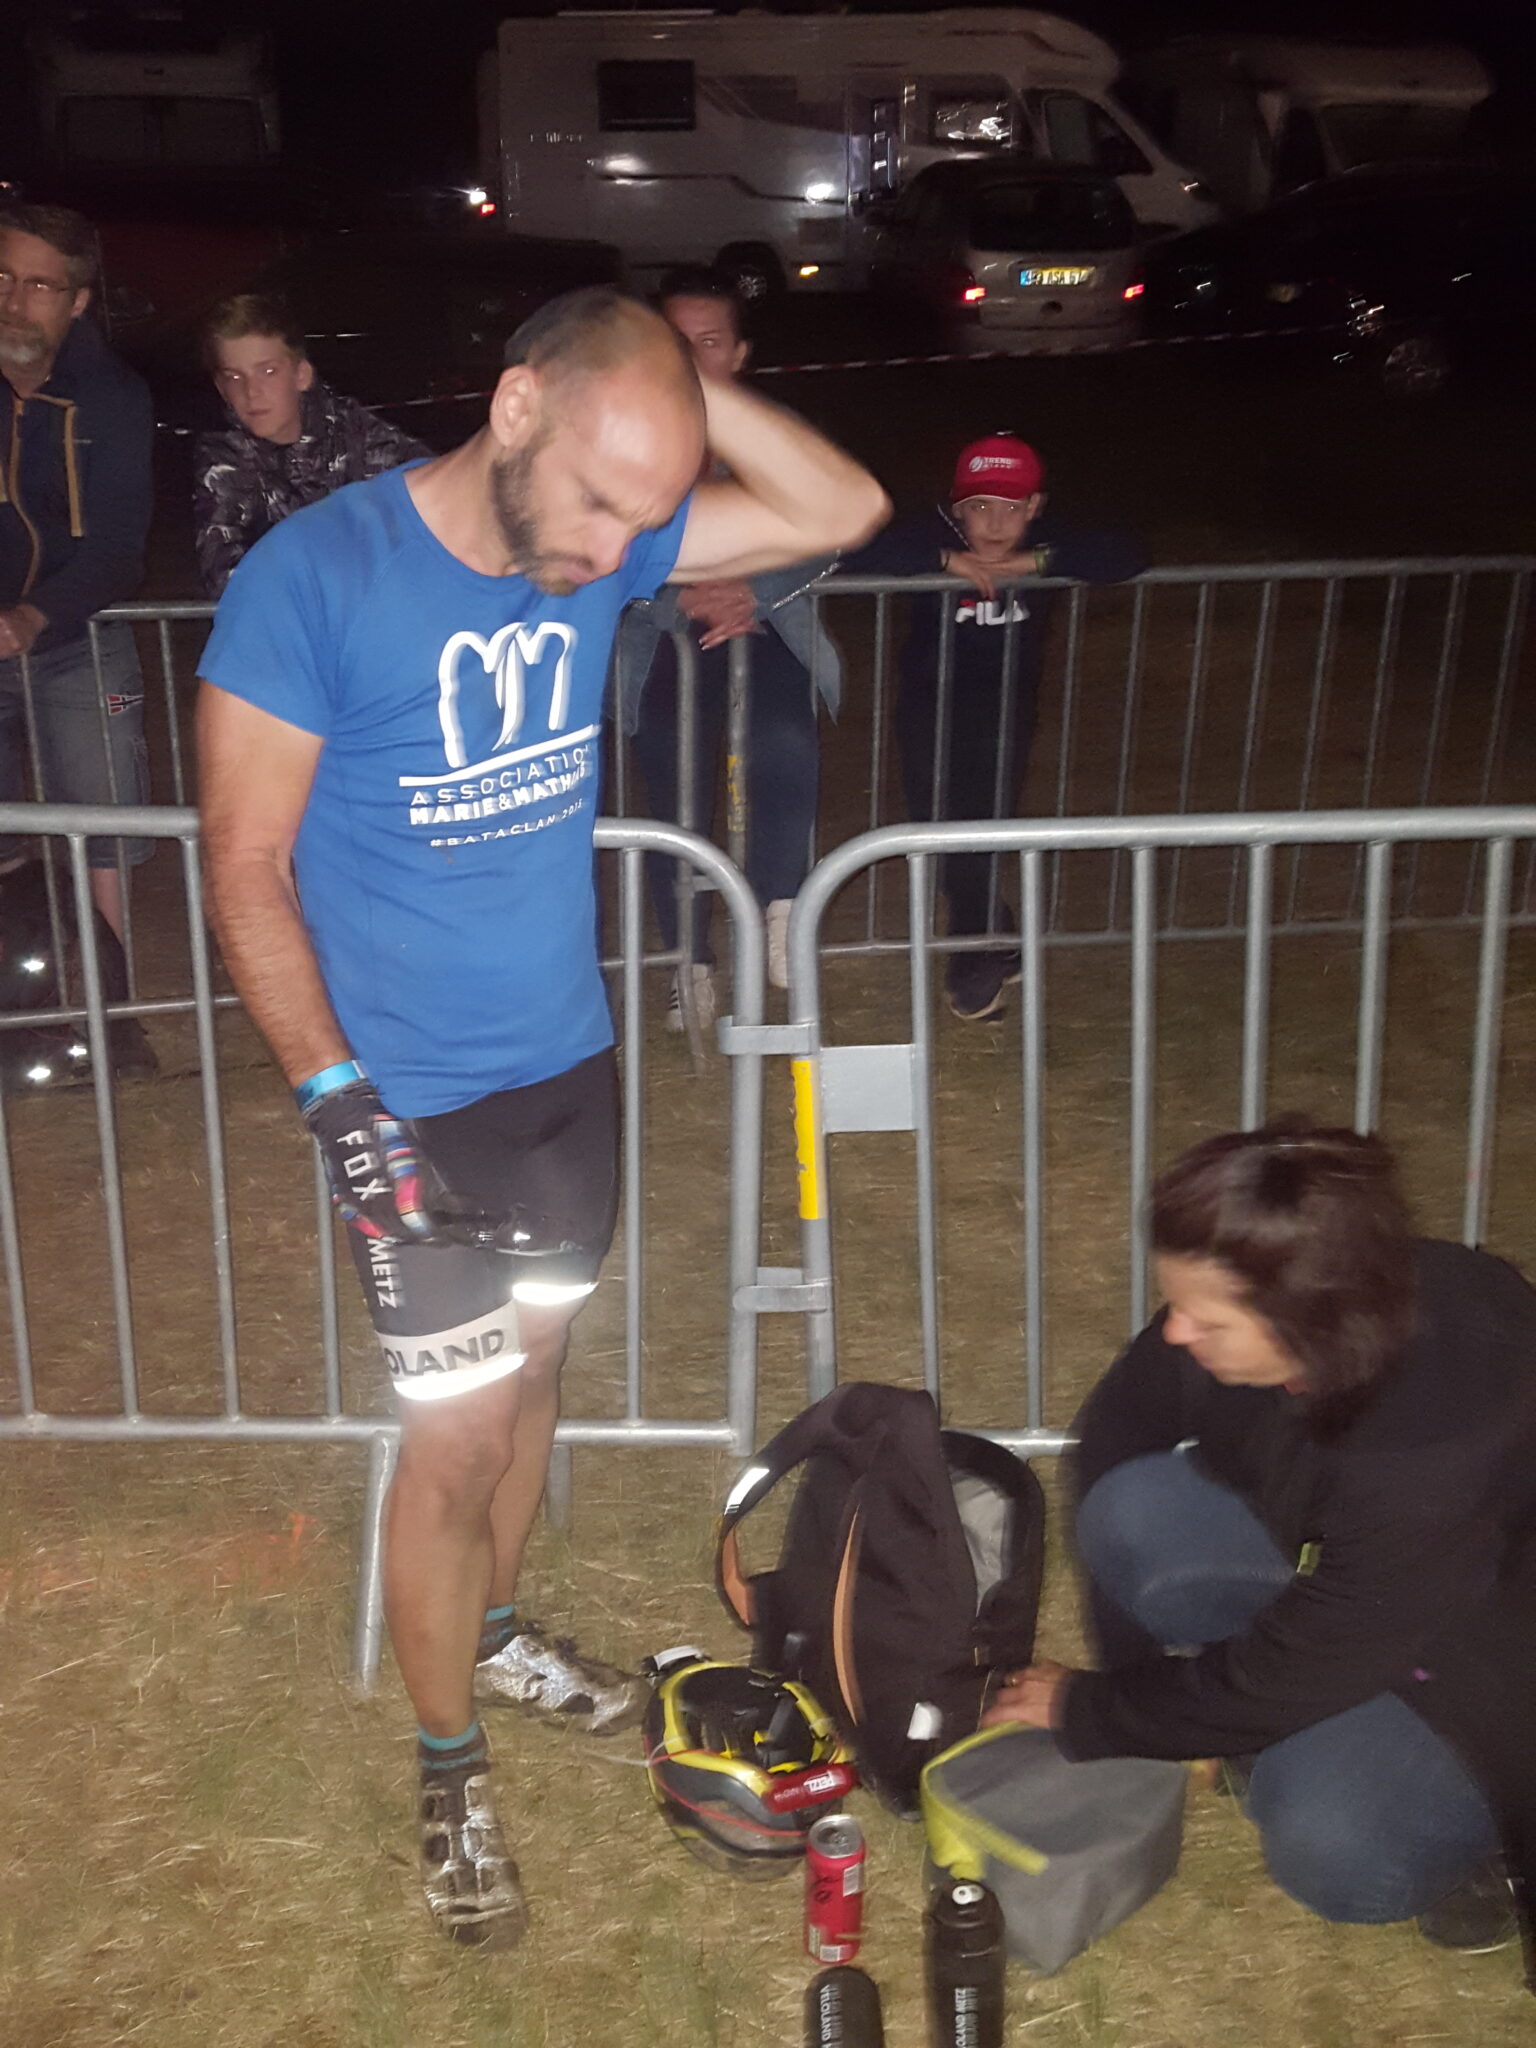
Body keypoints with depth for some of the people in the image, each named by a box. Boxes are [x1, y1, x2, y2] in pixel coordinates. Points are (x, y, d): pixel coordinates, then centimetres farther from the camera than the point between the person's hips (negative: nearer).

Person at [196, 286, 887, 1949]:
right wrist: (338, 1097, -21)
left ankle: (492, 1631, 46)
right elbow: (245, 863, -16)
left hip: (569, 1067, 6)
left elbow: (844, 510, -3)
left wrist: (694, 384, -16)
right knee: (459, 1433, 2)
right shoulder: (312, 577, -20)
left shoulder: (600, 545, -5)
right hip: (414, 1105, -5)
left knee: (531, 1367, 21)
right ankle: (450, 1769, 25)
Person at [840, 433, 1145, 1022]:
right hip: (931, 700, 0)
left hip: (1007, 701, 1)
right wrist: (946, 561, -38)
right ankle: (991, 947, 17)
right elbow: (852, 560, -32)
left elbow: (1129, 557, -26)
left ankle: (978, 951, 17)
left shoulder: (1050, 541, -14)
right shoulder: (932, 536, -19)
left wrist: (1035, 562, -34)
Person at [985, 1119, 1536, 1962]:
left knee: (1329, 1847, -30)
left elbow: (1276, 1682, -28)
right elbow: (1117, 1426, -2)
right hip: (1319, 1549, 6)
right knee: (1135, 1513, -22)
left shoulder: (1432, 1461, -40)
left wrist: (1080, 1709, -15)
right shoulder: (1232, 1312, -23)